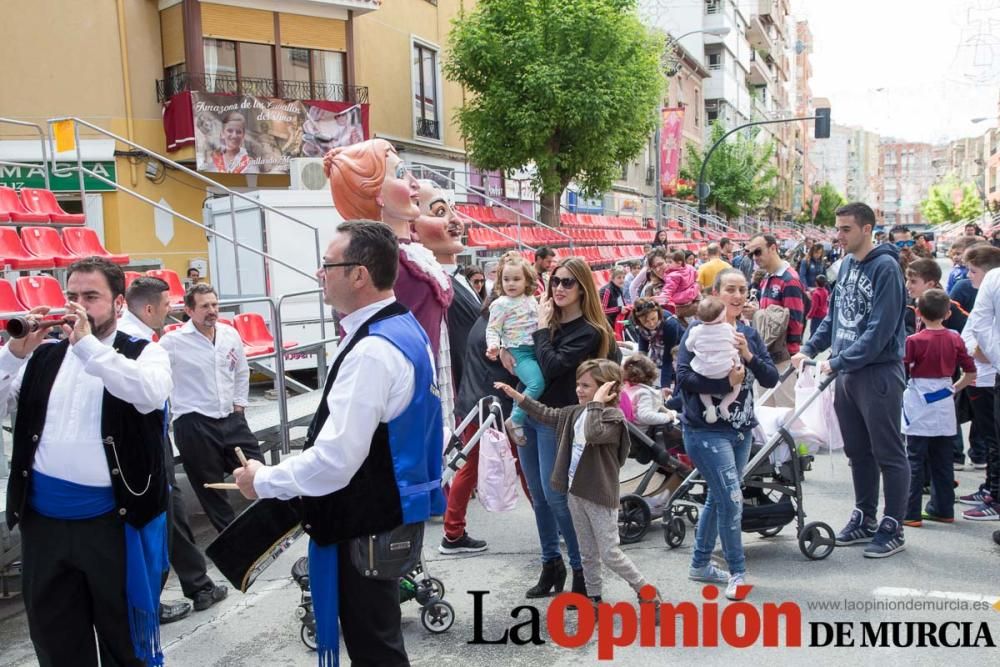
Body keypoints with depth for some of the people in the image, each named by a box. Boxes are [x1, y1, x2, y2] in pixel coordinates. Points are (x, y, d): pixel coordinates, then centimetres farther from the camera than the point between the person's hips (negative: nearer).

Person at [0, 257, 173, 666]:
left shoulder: (144, 353, -2)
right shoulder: (43, 354, 10)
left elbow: (151, 394, -23)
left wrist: (88, 344, -22)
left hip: (115, 520, -4)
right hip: (43, 520, 4)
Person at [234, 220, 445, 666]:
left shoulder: (373, 350, -26)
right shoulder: (403, 327, 5)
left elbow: (336, 459, -29)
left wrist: (264, 480, -13)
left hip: (366, 522, -10)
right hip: (384, 508, 10)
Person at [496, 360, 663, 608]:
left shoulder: (614, 417, -17)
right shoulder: (576, 412, 6)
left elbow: (593, 434, -37)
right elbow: (547, 415, 17)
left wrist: (596, 403, -30)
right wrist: (516, 395, 15)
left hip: (600, 495, -7)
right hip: (576, 492, 7)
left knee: (610, 554, -1)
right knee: (588, 553, 16)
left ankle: (646, 591, 17)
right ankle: (594, 598, 28)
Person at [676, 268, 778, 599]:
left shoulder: (749, 334, 8)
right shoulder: (699, 330, -8)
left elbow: (772, 378, 1)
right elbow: (684, 376, -17)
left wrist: (749, 355, -15)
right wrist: (727, 383, -23)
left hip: (741, 430, 7)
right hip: (706, 430, -6)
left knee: (718, 497, 16)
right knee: (732, 499, -12)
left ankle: (700, 563, 31)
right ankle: (738, 572, 4)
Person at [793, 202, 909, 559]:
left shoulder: (885, 267, -14)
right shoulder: (846, 265, 11)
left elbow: (880, 329, -20)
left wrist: (838, 361, -20)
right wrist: (809, 348, 6)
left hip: (878, 372, -8)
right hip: (846, 372, 8)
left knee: (888, 453, 3)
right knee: (858, 451, 16)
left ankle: (893, 529, 14)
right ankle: (864, 519, 29)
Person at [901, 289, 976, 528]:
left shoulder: (914, 341, -11)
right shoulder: (955, 339, 2)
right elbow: (971, 373, 5)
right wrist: (953, 389, 15)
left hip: (919, 408, -4)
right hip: (944, 410, 5)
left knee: (914, 462, 0)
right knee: (942, 461, 13)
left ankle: (911, 514, 1)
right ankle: (943, 509, 22)